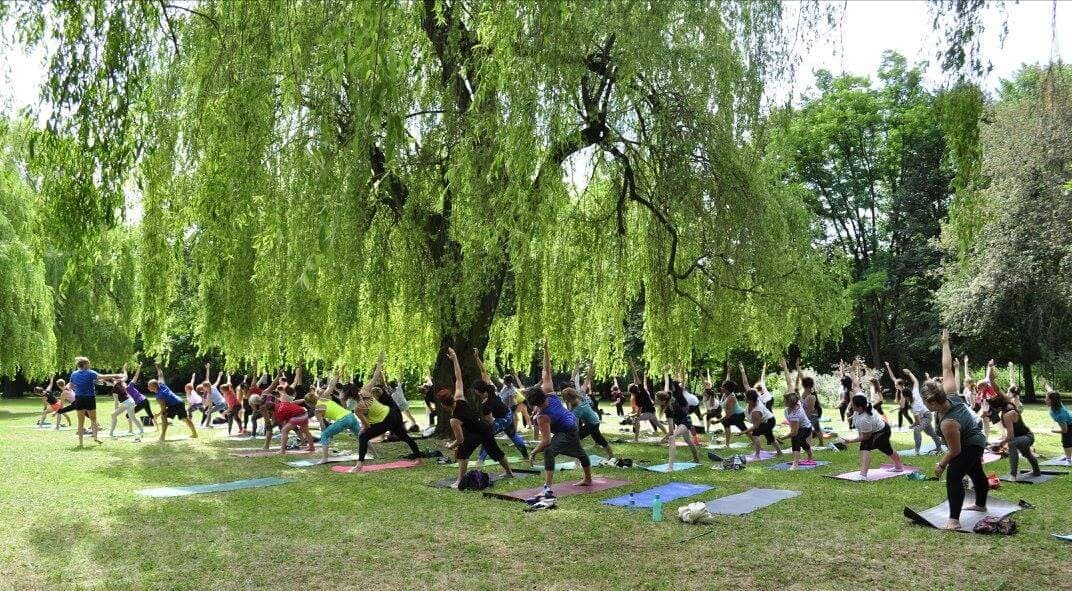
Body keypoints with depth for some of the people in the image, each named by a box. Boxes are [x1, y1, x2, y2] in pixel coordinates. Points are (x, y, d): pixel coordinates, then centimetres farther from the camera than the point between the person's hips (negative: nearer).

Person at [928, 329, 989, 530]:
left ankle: (954, 520, -24)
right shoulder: (950, 395, -19)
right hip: (976, 440, 10)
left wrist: (941, 465, -15)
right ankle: (981, 504, 51)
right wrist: (945, 343, -7)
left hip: (970, 446, -10)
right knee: (976, 472, 28)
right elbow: (947, 369, -13)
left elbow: (954, 450, -28)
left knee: (953, 476, -20)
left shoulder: (948, 423, -38)